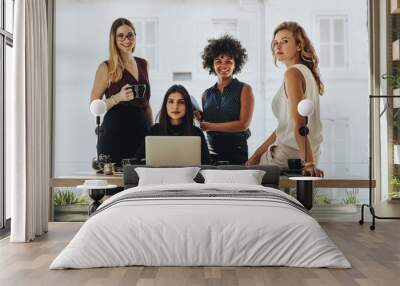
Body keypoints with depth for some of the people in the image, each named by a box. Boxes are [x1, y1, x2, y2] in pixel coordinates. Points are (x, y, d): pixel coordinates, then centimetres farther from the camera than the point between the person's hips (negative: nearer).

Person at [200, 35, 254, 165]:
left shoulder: (244, 89, 1)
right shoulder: (206, 94, 13)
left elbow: (244, 124, -11)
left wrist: (208, 126, -11)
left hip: (236, 151, -3)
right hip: (211, 153, 3)